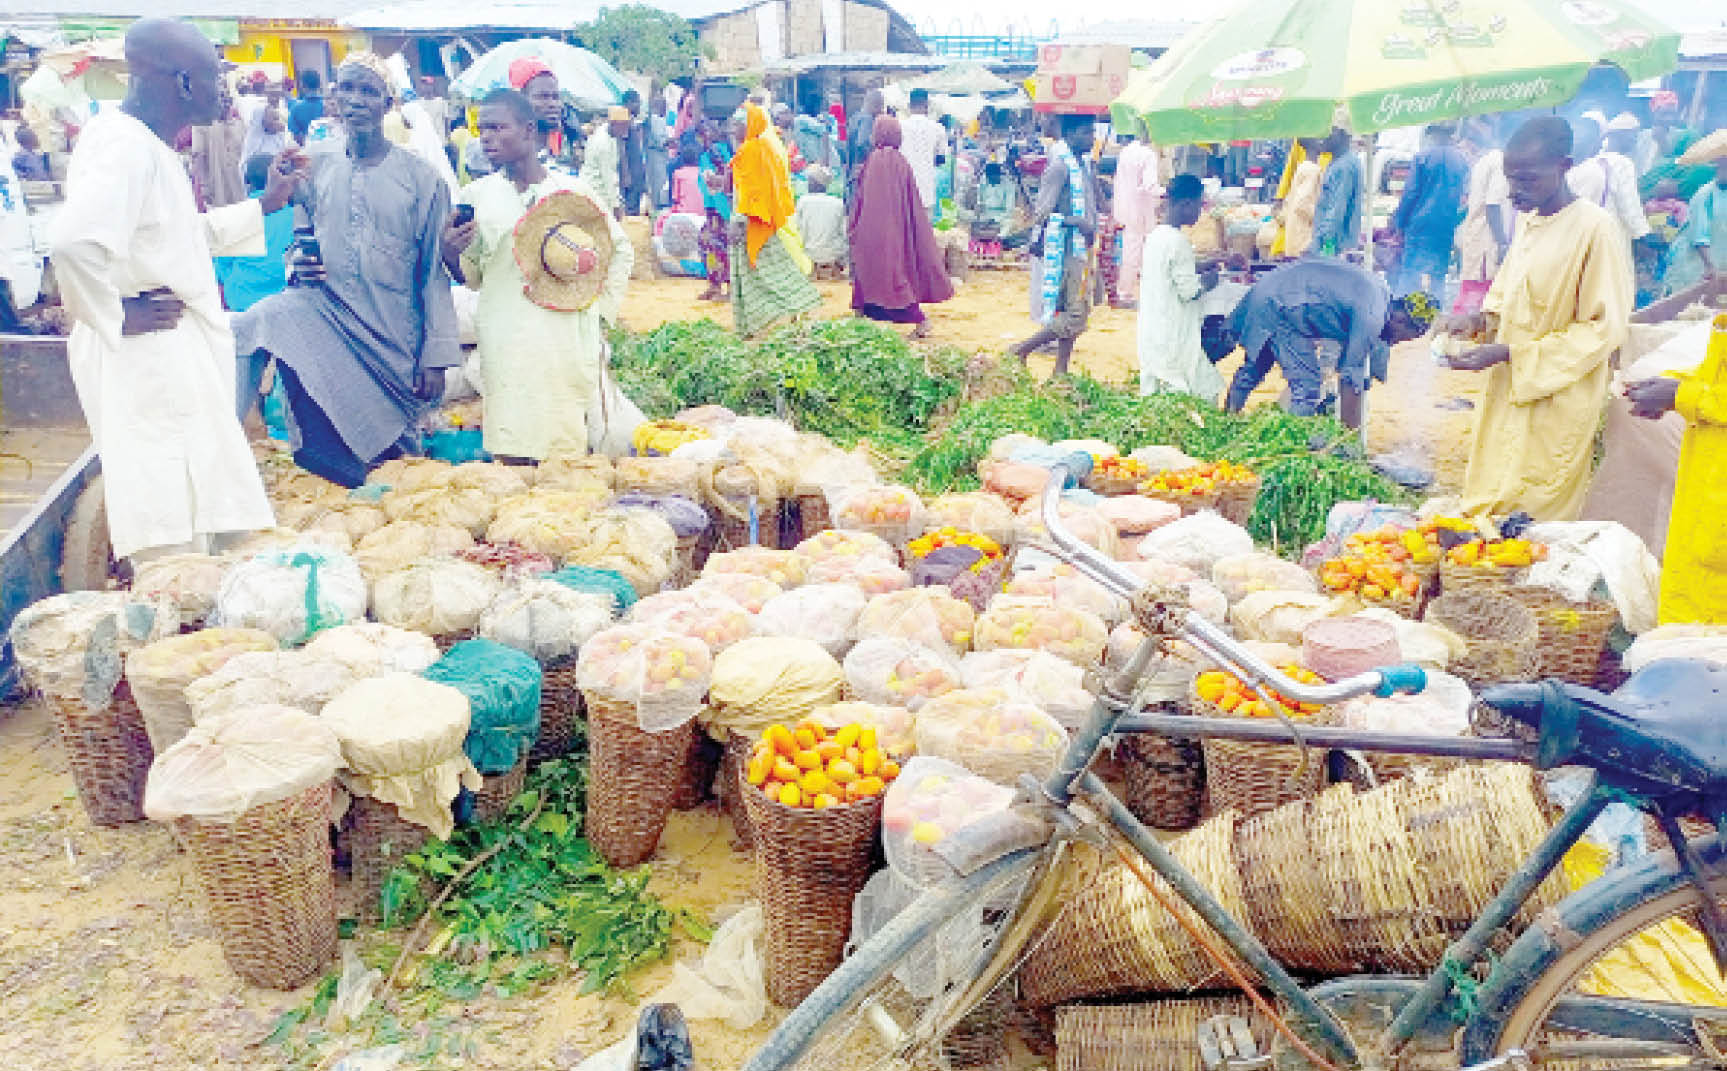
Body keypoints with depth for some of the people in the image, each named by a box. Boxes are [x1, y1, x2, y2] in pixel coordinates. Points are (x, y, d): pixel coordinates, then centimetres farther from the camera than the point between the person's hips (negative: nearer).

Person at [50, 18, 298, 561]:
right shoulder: (124, 147, -19)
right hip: (143, 357, -11)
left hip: (178, 353, 11)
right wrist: (116, 315, -22)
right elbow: (75, 240, -34)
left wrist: (266, 203, 24)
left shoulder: (150, 145, 15)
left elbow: (190, 232, 28)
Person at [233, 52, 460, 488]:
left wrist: (436, 355, -7)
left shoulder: (420, 178, -1)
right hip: (329, 312, 3)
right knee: (273, 317, -29)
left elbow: (436, 271, -2)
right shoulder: (319, 173, 8)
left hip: (396, 332, -2)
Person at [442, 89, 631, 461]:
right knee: (512, 455, -4)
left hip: (568, 343, 0)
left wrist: (603, 314, 9)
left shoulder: (573, 190, 4)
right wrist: (450, 252, -10)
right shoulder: (477, 196, 7)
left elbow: (621, 249, 15)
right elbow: (471, 276, 12)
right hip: (505, 344, 1)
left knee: (569, 447, 1)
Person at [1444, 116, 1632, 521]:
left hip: (1557, 400, -7)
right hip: (1509, 389, 7)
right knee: (1487, 506, 11)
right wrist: (1479, 320, 3)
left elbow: (1605, 327, -15)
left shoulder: (1595, 227, -15)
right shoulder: (1528, 221, 10)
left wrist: (1509, 353, -21)